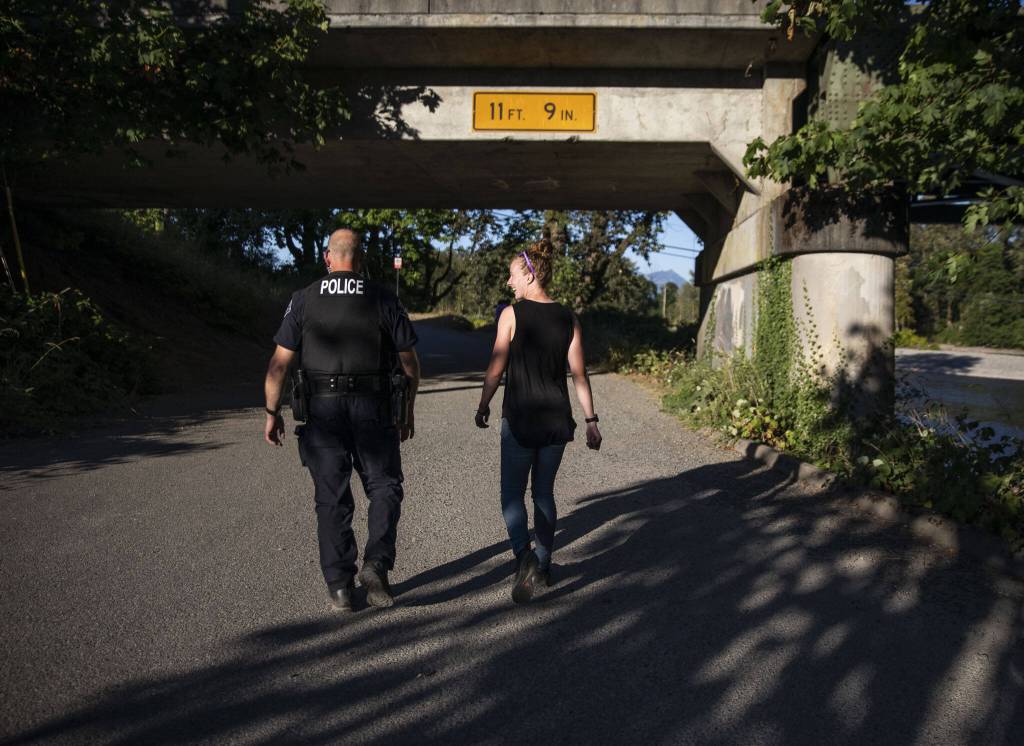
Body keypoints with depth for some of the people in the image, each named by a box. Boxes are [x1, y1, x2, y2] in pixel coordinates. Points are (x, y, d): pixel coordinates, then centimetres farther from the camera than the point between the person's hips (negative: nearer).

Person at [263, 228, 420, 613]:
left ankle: (339, 584, 15)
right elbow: (410, 362, 3)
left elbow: (279, 363, 0)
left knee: (332, 497, 10)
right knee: (384, 485, 14)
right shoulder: (383, 298, 1)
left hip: (323, 410, 1)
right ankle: (376, 563, -1)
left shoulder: (304, 299, 2)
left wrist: (272, 413, 10)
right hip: (373, 408, -1)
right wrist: (408, 411, 14)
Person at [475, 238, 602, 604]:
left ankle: (524, 557, -15)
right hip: (557, 418, 4)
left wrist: (483, 406, 8)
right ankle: (543, 566, 25)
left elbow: (496, 368, -6)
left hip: (520, 418, -4)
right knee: (544, 492, 17)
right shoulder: (569, 318, 3)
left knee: (512, 494, 7)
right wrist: (591, 420, 6)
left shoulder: (512, 314, -9)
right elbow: (579, 374, 1)